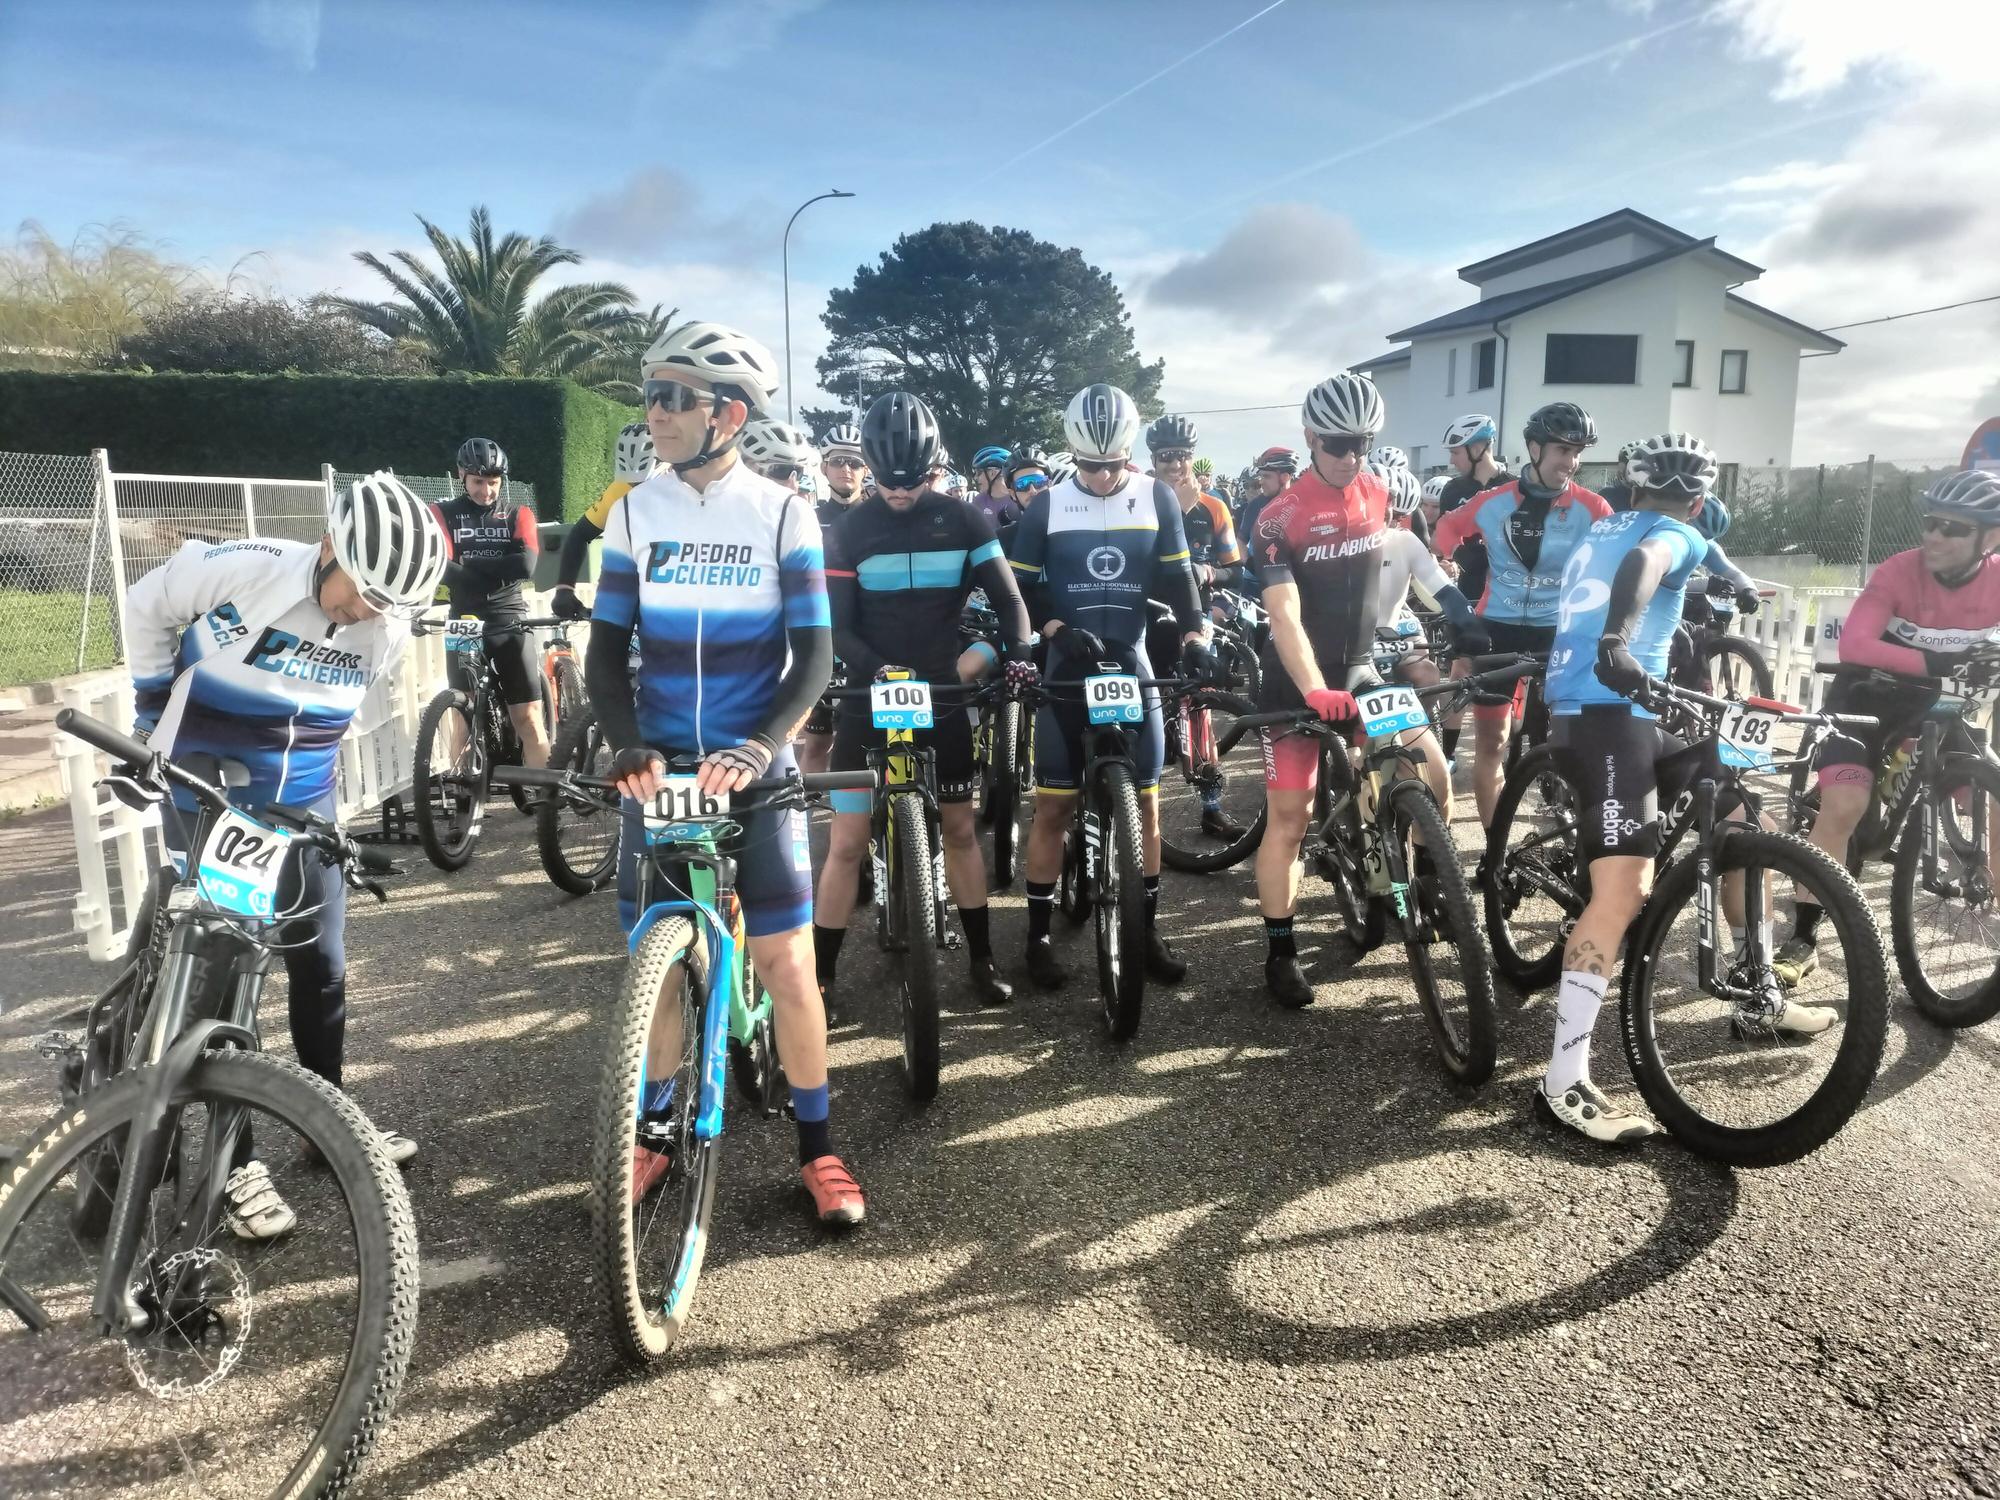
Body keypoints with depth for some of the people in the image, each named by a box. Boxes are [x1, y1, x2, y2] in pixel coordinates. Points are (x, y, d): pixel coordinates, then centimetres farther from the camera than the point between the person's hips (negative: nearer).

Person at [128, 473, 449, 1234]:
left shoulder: (385, 629, -11)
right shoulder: (237, 569, -23)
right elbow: (146, 609, -4)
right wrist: (155, 708, -1)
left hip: (306, 806, 4)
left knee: (321, 965, 10)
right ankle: (235, 1160, 11)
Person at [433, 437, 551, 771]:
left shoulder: (518, 515, 8)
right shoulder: (444, 515, 5)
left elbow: (525, 565, -10)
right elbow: (442, 568, -12)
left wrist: (471, 565, -9)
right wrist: (497, 575, -17)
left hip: (511, 624, 0)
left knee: (529, 718, -5)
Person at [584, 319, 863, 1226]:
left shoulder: (783, 514, -4)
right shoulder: (634, 512, 3)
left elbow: (814, 651, -7)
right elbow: (607, 645, 4)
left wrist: (761, 745, -23)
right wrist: (626, 743, -13)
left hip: (753, 770, -2)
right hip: (661, 770, 3)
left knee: (786, 961, -3)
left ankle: (815, 1144, 15)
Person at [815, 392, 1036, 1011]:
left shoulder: (963, 520, 0)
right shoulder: (850, 530, -3)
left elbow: (1007, 596, -1)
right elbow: (837, 625, -7)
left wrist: (1018, 654, -21)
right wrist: (877, 671, -25)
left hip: (941, 697, 1)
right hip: (868, 699, -1)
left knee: (960, 829, 10)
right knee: (846, 843, -4)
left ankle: (982, 960, 23)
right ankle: (819, 978, 6)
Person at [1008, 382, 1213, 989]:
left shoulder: (1157, 499, 3)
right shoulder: (1046, 506, -1)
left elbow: (1177, 578, 3)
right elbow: (1021, 588, -1)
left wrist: (1196, 636, -14)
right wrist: (1058, 630, -19)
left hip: (1133, 671, 2)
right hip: (1066, 676, -1)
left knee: (1144, 805, 6)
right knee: (1053, 807, 1)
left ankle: (1146, 928, 19)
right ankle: (1039, 935, 13)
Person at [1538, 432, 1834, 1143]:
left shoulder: (1599, 529, 25)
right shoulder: (1676, 533, 1)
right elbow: (1643, 562, -24)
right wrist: (1616, 641, -42)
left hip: (1628, 713, 10)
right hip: (1608, 715, -10)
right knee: (1623, 890, -20)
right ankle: (1564, 1084, -23)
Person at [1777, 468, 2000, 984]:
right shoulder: (1899, 571, -22)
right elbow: (1854, 645, -32)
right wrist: (1932, 662, -44)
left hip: (1934, 706, 4)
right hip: (1866, 699, -4)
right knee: (1843, 807, -21)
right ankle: (1803, 939, -14)